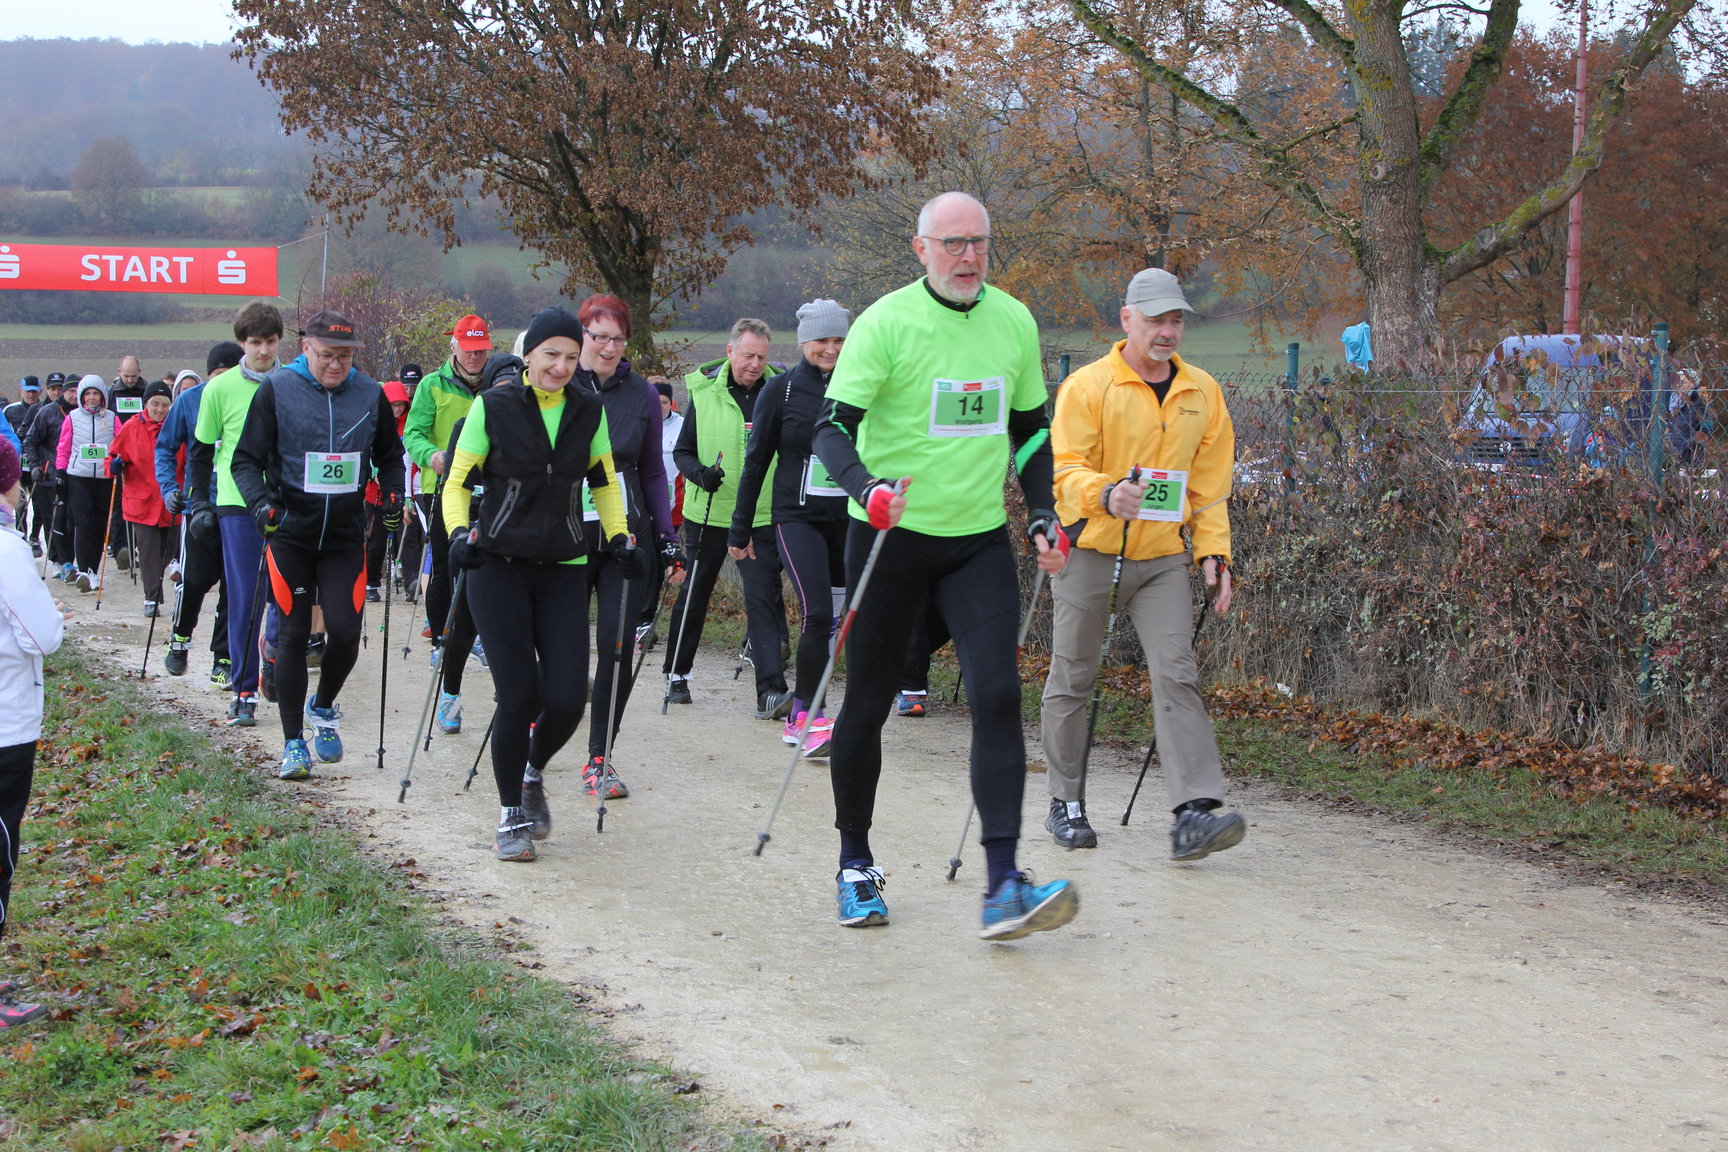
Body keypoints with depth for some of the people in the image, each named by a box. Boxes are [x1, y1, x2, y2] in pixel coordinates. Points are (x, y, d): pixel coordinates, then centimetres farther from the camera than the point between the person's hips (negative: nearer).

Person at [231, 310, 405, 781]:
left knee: (346, 632, -7)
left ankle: (323, 707, 24)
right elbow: (246, 459, -4)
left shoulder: (370, 393, 3)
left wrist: (392, 495, 0)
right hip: (290, 534, -2)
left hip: (346, 535, 2)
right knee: (293, 634, -2)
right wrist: (261, 501, -21)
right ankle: (293, 742, 9)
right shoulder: (276, 390, -5)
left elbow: (390, 455, 17)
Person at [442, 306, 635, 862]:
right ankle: (512, 815, 10)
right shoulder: (493, 407, -5)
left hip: (563, 569, 3)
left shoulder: (588, 410, 4)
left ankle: (533, 772, 25)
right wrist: (460, 533, -18)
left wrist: (620, 539, 3)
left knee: (567, 697, -8)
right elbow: (458, 482, -1)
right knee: (518, 695, -9)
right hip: (500, 565, -3)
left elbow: (605, 483, 16)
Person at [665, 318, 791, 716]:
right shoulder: (704, 392, -1)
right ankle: (677, 674, 33)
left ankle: (771, 692, -15)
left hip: (760, 518, -1)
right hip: (708, 514, 1)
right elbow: (682, 451, 5)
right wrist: (700, 473, -14)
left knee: (763, 599, -11)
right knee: (694, 594, 15)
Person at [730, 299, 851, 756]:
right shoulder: (782, 391, -1)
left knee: (833, 618, 6)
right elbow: (756, 462, 4)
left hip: (848, 518, 3)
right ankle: (810, 718, -10)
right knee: (817, 615, -17)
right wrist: (740, 530, 4)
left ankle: (799, 716, 20)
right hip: (797, 517, -3)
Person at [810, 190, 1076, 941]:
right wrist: (867, 490, -34)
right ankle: (855, 863, 27)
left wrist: (1045, 517, 6)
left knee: (998, 694, -13)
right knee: (869, 702, 7)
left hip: (980, 540, 3)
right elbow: (833, 427, -15)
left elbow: (1029, 428, 18)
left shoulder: (1014, 323, 6)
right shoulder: (886, 323, -10)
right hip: (891, 539, -3)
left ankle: (1003, 889, -17)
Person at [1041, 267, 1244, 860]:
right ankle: (1066, 804, 20)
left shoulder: (1203, 393, 9)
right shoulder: (1087, 386, -6)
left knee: (1178, 676, -11)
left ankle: (1194, 813, -17)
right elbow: (1065, 469, -12)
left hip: (1162, 558, 3)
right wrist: (1106, 494, -32)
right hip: (1089, 551, -3)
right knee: (1072, 678, 5)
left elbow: (1210, 484, 14)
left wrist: (1213, 551, 4)